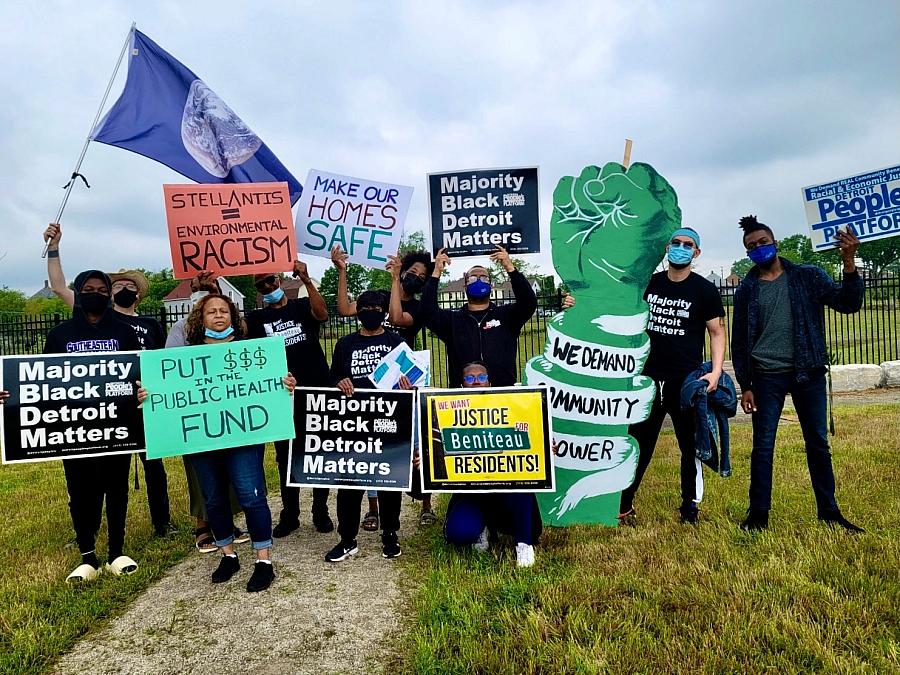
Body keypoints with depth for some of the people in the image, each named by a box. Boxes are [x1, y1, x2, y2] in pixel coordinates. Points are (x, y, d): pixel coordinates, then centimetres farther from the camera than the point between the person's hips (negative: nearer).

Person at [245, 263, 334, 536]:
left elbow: (322, 314, -18)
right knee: (285, 457, 8)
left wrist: (306, 280, -29)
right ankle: (289, 514, 21)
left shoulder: (302, 306, 6)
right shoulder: (257, 318, 10)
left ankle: (321, 512, 19)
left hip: (317, 391, -1)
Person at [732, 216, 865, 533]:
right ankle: (758, 515, 10)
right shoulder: (747, 290, 4)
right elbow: (739, 342, 5)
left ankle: (829, 512, 20)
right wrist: (745, 386, 1)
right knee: (763, 447, 1)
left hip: (808, 373, 0)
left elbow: (848, 304, -7)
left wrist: (849, 262, -21)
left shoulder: (809, 277, 3)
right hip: (767, 377, 0)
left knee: (818, 444, 8)